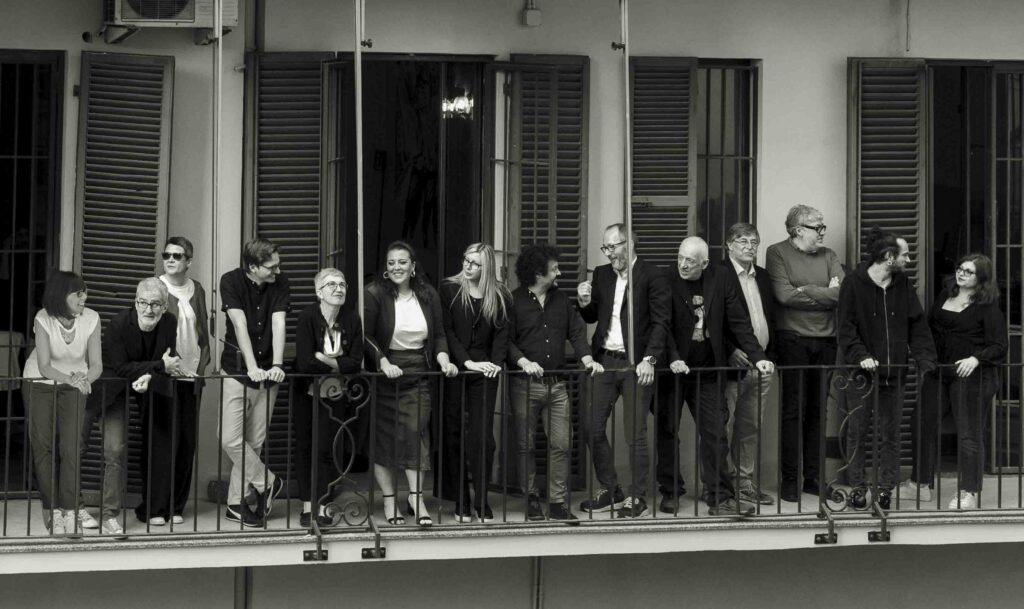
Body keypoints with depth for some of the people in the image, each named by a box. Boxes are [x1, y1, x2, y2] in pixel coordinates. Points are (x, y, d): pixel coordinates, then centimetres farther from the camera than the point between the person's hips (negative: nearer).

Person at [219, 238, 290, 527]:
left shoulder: (280, 284, -2)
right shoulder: (231, 281, -10)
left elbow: (279, 325, -11)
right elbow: (240, 325, -18)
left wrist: (277, 365, -24)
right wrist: (252, 367, -27)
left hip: (267, 371, 3)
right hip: (237, 370, -3)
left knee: (255, 442, 4)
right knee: (230, 439, -12)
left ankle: (236, 503, 13)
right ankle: (267, 484, 8)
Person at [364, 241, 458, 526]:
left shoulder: (428, 295, 8)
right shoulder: (374, 294, -5)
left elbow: (438, 335, 11)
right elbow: (366, 336, -10)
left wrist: (444, 360, -6)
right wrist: (384, 362, -21)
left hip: (418, 374, 2)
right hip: (384, 374, -2)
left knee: (415, 431, -10)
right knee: (383, 436, 1)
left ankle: (416, 496, -7)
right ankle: (389, 500, 8)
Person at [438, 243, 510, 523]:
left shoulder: (500, 295, 6)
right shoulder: (449, 290, 1)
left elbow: (503, 332, 3)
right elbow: (447, 331, -4)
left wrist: (496, 362, -13)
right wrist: (467, 362, -14)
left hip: (485, 373, 1)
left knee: (483, 436, -3)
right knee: (454, 434, 2)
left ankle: (482, 501, 4)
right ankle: (461, 502, 9)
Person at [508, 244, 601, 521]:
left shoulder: (561, 299, 12)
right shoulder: (513, 301, -4)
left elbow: (576, 331, 8)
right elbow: (506, 340, -8)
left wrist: (587, 358, -7)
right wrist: (523, 361, -22)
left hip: (557, 383, 4)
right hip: (525, 384, -4)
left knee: (562, 444, 0)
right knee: (525, 444, 4)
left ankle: (558, 502, 7)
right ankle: (531, 498, 17)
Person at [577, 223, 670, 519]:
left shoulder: (652, 277, -6)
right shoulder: (601, 275, 11)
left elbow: (661, 322, -9)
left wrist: (649, 360, -17)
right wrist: (585, 303, -3)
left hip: (635, 364, -6)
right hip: (605, 361, 6)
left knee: (635, 433, -2)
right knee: (592, 426, 5)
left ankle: (637, 497, 7)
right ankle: (610, 491, 18)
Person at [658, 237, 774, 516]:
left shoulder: (718, 281, 1)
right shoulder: (667, 283, -7)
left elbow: (738, 322, 1)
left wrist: (757, 357, -7)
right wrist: (673, 359, -24)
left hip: (707, 373, 2)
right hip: (673, 370, -2)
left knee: (715, 434, -2)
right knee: (668, 432, 7)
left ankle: (720, 497, 0)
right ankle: (670, 492, 20)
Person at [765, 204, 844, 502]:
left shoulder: (828, 256, 11)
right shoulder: (777, 253, -2)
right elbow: (784, 295, -14)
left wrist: (806, 291, -11)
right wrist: (825, 294, -6)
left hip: (825, 340, 4)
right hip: (793, 340, -4)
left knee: (818, 410, 7)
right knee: (794, 409, -2)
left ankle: (813, 476, 14)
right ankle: (790, 479, 4)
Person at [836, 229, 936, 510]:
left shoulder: (903, 287, 7)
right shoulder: (854, 285, -7)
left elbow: (918, 328, 7)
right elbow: (846, 328, -9)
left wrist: (926, 362, -4)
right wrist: (861, 355, -22)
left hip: (893, 372, 4)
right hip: (862, 372, -4)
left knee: (890, 433, 6)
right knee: (857, 431, 3)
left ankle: (886, 487, 12)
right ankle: (857, 486, 11)